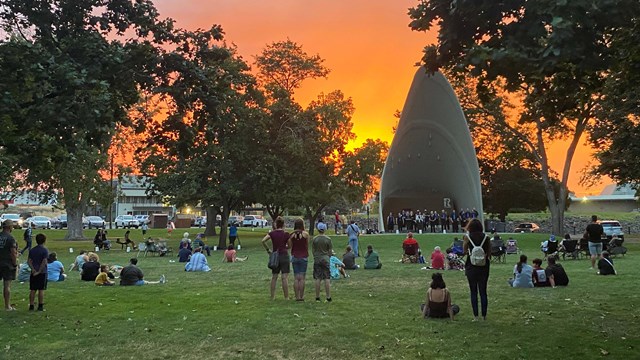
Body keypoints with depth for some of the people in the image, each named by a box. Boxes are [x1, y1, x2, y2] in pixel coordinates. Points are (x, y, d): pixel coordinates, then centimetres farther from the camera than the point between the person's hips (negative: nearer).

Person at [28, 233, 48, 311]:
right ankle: (40, 306, 2)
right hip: (42, 273, -4)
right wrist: (39, 271, -12)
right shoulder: (45, 250, -7)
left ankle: (31, 306, 10)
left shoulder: (32, 250, 8)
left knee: (32, 290, 8)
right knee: (41, 290, 0)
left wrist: (33, 270, -6)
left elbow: (29, 261, 1)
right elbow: (44, 262, -16)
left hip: (33, 273, 4)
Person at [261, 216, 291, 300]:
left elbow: (263, 241, -11)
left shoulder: (272, 233, 1)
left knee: (274, 277, 11)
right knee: (285, 277, -1)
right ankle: (286, 297, 0)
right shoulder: (286, 234, -6)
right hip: (284, 255, -3)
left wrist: (268, 250, 0)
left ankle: (272, 296, 14)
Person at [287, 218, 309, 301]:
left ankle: (297, 296, 8)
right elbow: (307, 246, -2)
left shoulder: (292, 234, -2)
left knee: (296, 277, 7)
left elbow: (290, 246, -3)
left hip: (294, 257, 2)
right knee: (302, 278, 2)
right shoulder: (305, 234, -8)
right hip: (303, 257, -2)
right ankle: (301, 296, 3)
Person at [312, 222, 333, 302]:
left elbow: (313, 250, 3)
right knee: (327, 279, 2)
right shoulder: (328, 239, -4)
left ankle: (317, 297, 8)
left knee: (317, 279, 4)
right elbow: (330, 251, 0)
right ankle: (328, 297, 3)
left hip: (317, 260, 1)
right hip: (326, 259, -1)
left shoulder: (315, 239, -3)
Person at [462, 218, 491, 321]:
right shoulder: (486, 237, -1)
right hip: (484, 267, 2)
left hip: (471, 267, -2)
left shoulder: (467, 237, -7)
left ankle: (475, 316, 5)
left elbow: (464, 251, -4)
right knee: (483, 291, 11)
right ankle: (484, 315, 15)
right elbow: (489, 253, 0)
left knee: (473, 292, 6)